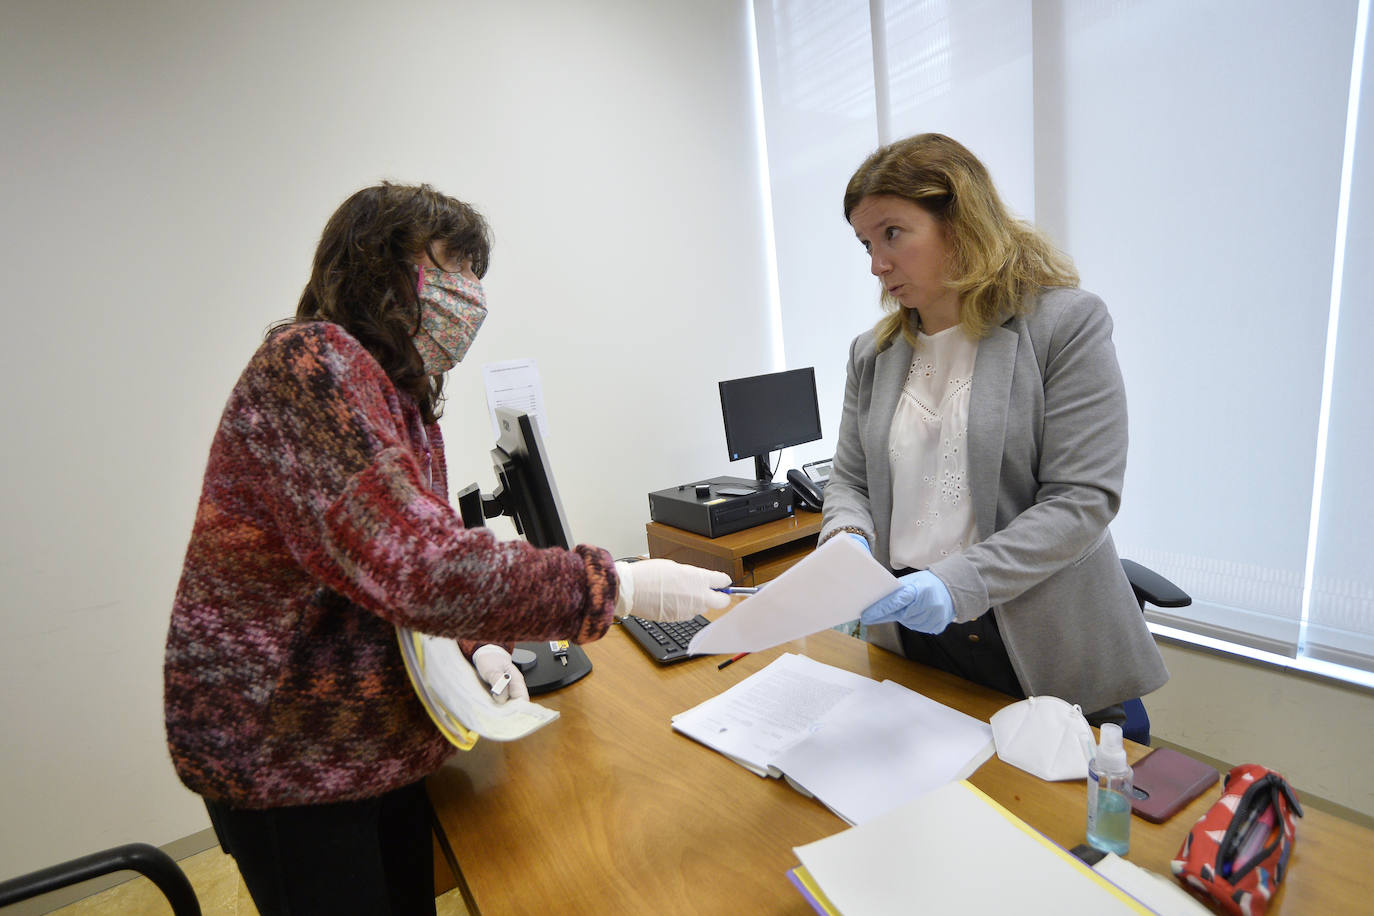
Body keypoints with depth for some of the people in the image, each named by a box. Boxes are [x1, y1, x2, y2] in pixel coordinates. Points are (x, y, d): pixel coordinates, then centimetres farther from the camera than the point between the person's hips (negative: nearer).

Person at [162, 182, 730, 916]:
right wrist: (621, 586, -31)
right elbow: (416, 568, -35)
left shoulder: (406, 399, 6)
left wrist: (475, 644, -3)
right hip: (286, 756, -8)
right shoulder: (311, 363, -23)